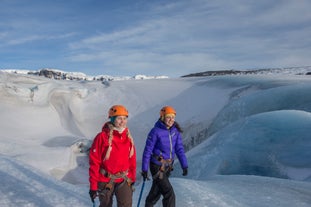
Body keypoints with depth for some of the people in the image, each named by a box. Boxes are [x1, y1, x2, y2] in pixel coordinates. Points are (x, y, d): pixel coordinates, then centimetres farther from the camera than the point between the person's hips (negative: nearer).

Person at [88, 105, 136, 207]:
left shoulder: (128, 137, 0)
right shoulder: (102, 137, -14)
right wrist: (93, 185, -10)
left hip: (123, 179, 3)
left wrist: (132, 178, 12)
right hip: (106, 180, -2)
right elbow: (94, 162, -12)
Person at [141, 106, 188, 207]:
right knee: (169, 194, -8)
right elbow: (147, 150, -13)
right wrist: (144, 169, -11)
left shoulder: (175, 131, 0)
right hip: (157, 166, -6)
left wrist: (184, 165, -6)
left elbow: (179, 149, 2)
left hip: (168, 166, 6)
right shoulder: (156, 131, -17)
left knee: (157, 191, 23)